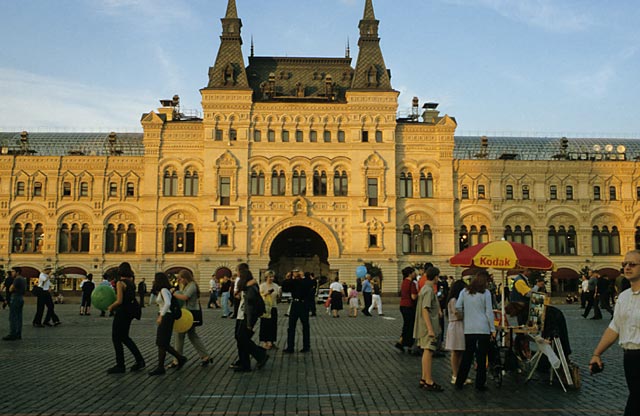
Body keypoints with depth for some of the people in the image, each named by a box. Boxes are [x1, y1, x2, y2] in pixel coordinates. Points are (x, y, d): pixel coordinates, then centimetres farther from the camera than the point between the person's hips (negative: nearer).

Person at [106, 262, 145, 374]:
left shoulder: (120, 283, -15)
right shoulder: (131, 283, 10)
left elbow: (119, 301, -19)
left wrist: (111, 307, -3)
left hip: (121, 312, -8)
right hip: (129, 313, 8)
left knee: (116, 339, 3)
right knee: (124, 337, 18)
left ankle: (120, 366, 9)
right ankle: (140, 361, 16)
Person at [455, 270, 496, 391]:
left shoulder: (465, 291, 3)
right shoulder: (486, 293, -4)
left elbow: (458, 307, 0)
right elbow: (489, 312, -3)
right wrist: (493, 329, 2)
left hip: (469, 328, 3)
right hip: (483, 328, -3)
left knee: (467, 355, 11)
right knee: (482, 356, 5)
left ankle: (459, 382, 14)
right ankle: (480, 384, 10)